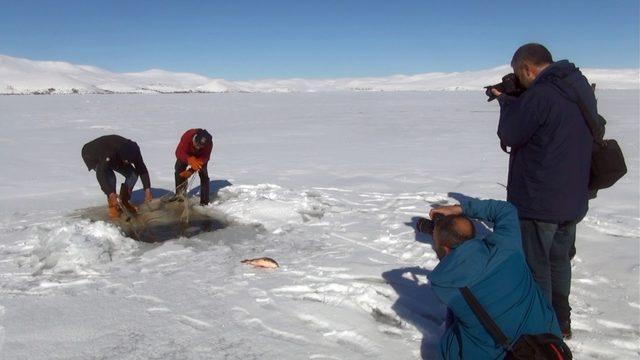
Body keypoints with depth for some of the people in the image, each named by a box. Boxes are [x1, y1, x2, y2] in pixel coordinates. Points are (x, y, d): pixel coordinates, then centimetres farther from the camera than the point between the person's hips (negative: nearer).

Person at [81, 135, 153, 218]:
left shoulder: (133, 151, -27)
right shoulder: (109, 153, -44)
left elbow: (142, 170, -19)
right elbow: (101, 173, -45)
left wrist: (147, 189, -26)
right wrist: (111, 193, -51)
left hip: (116, 158, 5)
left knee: (133, 174, -11)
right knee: (110, 177, -31)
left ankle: (124, 201, 6)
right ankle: (113, 205, -14)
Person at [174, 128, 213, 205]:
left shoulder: (209, 144, -38)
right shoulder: (187, 136, -42)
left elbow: (205, 158, -35)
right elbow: (179, 153, -45)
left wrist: (191, 171, -45)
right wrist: (189, 160, -66)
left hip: (200, 157, 0)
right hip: (185, 155, 1)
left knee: (204, 175, -13)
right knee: (179, 171, -7)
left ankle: (204, 202, -7)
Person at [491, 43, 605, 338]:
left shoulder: (539, 95, -22)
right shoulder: (583, 88, 6)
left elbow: (510, 135, -14)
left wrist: (506, 101, 3)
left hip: (538, 202, -9)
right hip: (573, 199, 9)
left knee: (535, 266, 5)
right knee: (559, 259, 22)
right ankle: (561, 323, 35)